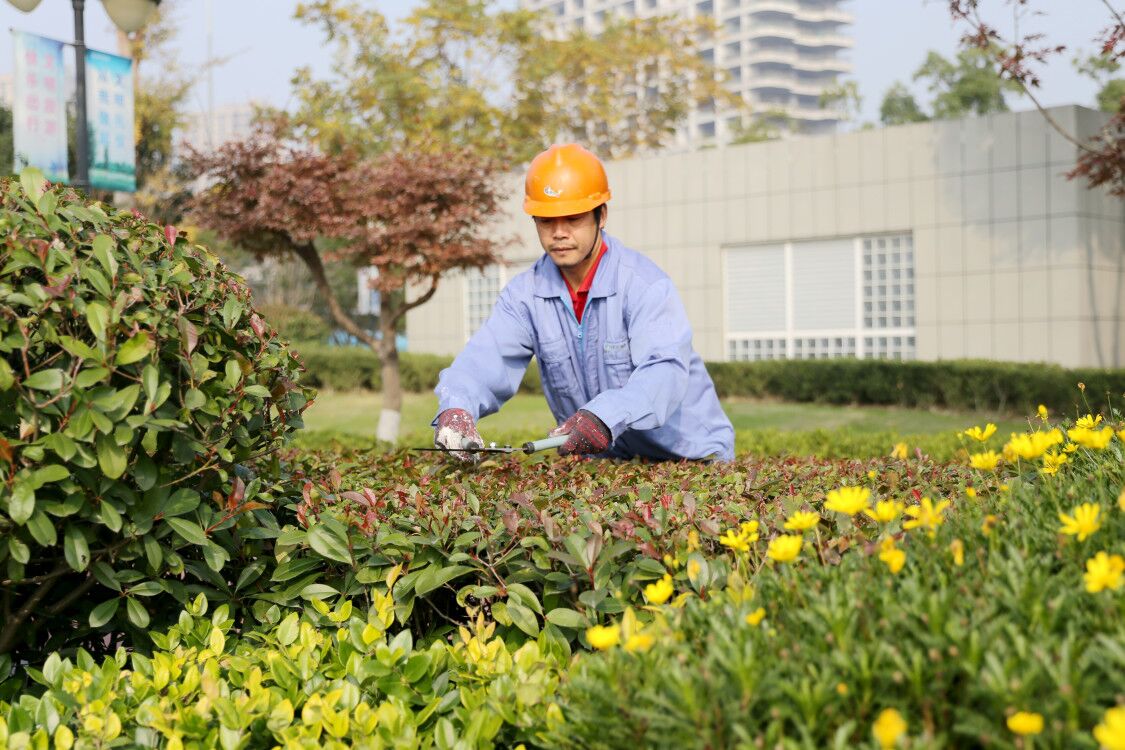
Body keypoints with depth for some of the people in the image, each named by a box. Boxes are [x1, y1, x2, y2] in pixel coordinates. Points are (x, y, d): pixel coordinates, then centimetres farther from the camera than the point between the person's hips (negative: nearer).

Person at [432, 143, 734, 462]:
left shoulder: (644, 284, -16)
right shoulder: (525, 293, -1)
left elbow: (664, 371, -30)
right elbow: (485, 360, -14)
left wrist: (605, 416, -49)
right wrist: (456, 408, -37)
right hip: (603, 459, 4)